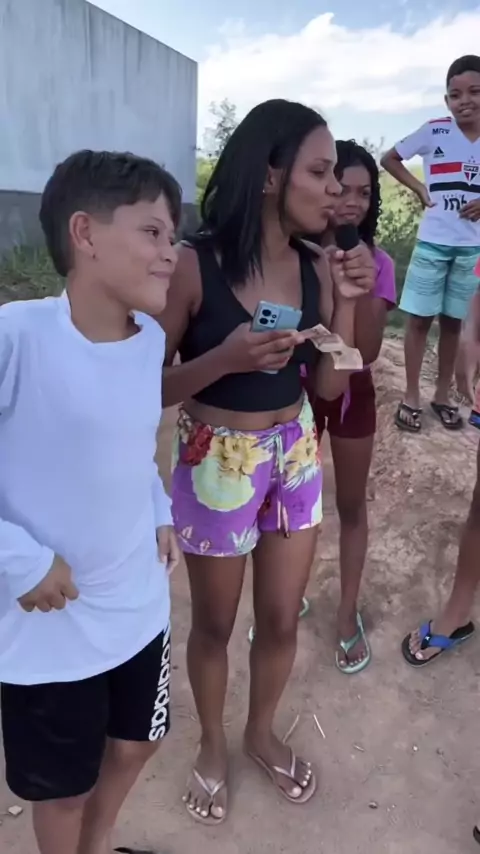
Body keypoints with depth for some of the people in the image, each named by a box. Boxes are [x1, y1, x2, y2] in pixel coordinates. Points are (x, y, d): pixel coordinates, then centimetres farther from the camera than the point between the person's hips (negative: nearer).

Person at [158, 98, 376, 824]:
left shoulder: (318, 268, -3)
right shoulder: (195, 266, -18)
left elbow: (330, 384, 1)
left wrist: (346, 301, -10)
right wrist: (224, 358, -29)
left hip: (296, 455, 5)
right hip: (217, 461, -4)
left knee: (282, 619, 18)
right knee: (215, 624, 16)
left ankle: (262, 734, 48)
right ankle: (213, 746, 46)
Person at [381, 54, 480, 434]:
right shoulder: (435, 131, -5)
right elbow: (390, 159, 5)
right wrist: (421, 189, -5)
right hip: (432, 242, -2)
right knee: (420, 318, 0)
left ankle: (443, 395, 20)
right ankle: (411, 397, 10)